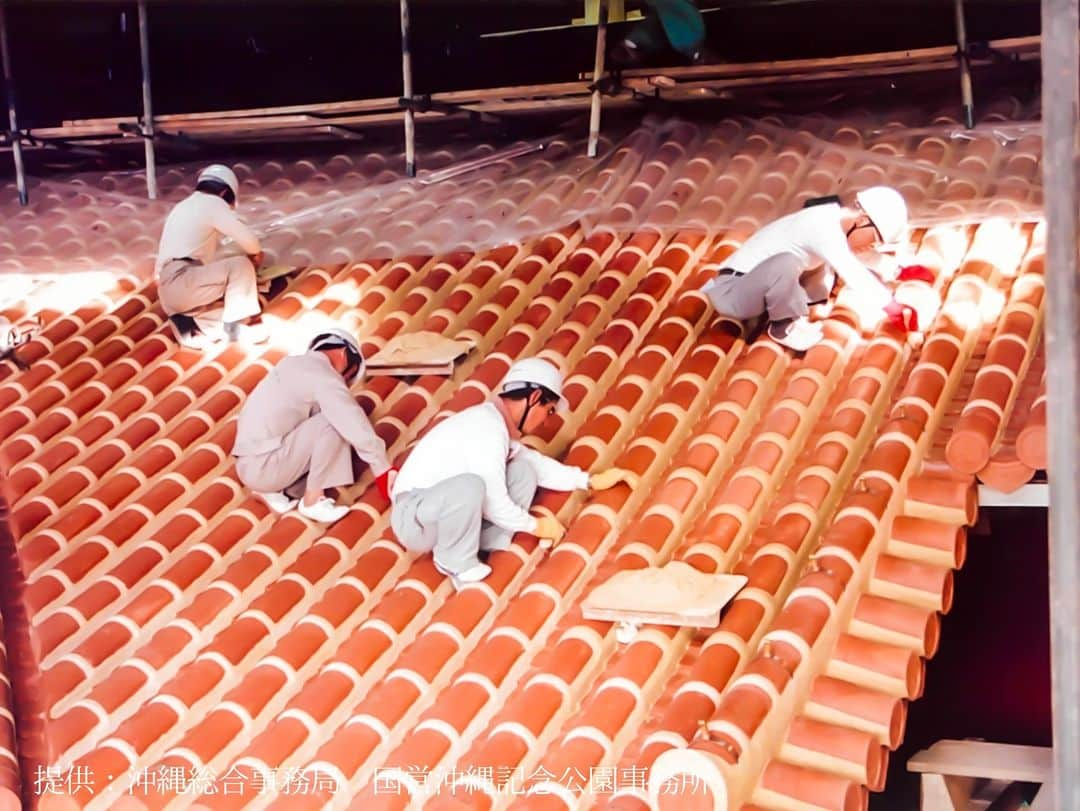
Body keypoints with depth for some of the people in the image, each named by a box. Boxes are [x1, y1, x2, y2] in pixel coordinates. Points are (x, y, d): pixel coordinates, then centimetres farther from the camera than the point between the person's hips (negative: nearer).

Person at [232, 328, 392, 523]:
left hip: (252, 465, 9)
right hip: (262, 467, -9)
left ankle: (274, 490, 9)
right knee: (335, 422, -15)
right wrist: (384, 471, -12)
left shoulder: (297, 365, 17)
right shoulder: (322, 375, -12)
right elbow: (355, 425, -17)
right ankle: (312, 500, -7)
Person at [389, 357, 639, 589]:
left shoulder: (498, 423, 8)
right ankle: (455, 563, -13)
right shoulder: (487, 429, -22)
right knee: (469, 485, -39)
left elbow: (538, 465, 22)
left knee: (523, 472, 3)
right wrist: (535, 526, -6)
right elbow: (495, 504, -22)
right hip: (414, 518, -9)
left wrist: (592, 481, 17)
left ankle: (487, 550, -1)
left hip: (442, 510, 9)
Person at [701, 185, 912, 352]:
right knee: (787, 262, -37)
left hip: (751, 289, 10)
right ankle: (783, 328, -13)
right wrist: (892, 306, -18)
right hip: (732, 292, -10)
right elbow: (856, 277, -26)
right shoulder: (825, 228, -23)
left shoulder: (833, 219, 6)